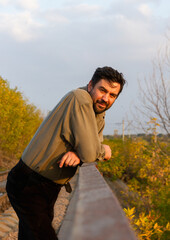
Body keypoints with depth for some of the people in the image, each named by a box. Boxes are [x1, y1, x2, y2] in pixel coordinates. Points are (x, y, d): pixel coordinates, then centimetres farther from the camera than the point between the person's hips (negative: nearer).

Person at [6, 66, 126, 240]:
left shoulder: (99, 116, 10)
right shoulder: (79, 98, -21)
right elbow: (89, 154, -25)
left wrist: (77, 154, -18)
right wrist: (104, 151, -2)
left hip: (49, 187, 9)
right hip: (28, 186, -9)